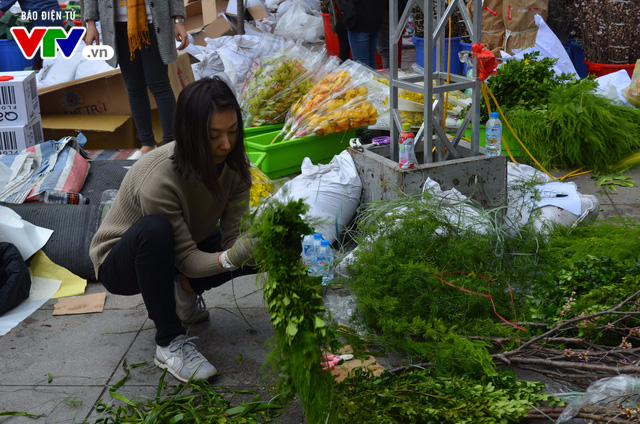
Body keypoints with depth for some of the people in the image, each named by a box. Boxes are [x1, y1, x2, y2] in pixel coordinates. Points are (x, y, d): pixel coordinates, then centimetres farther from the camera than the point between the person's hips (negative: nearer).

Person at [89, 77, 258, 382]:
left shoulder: (233, 163, -18)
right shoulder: (158, 179, -36)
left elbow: (233, 234, -20)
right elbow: (187, 259, -31)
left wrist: (250, 247, -41)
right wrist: (229, 259, -49)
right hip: (120, 263, -5)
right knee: (154, 229, -41)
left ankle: (181, 293, 6)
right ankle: (169, 343, -25)